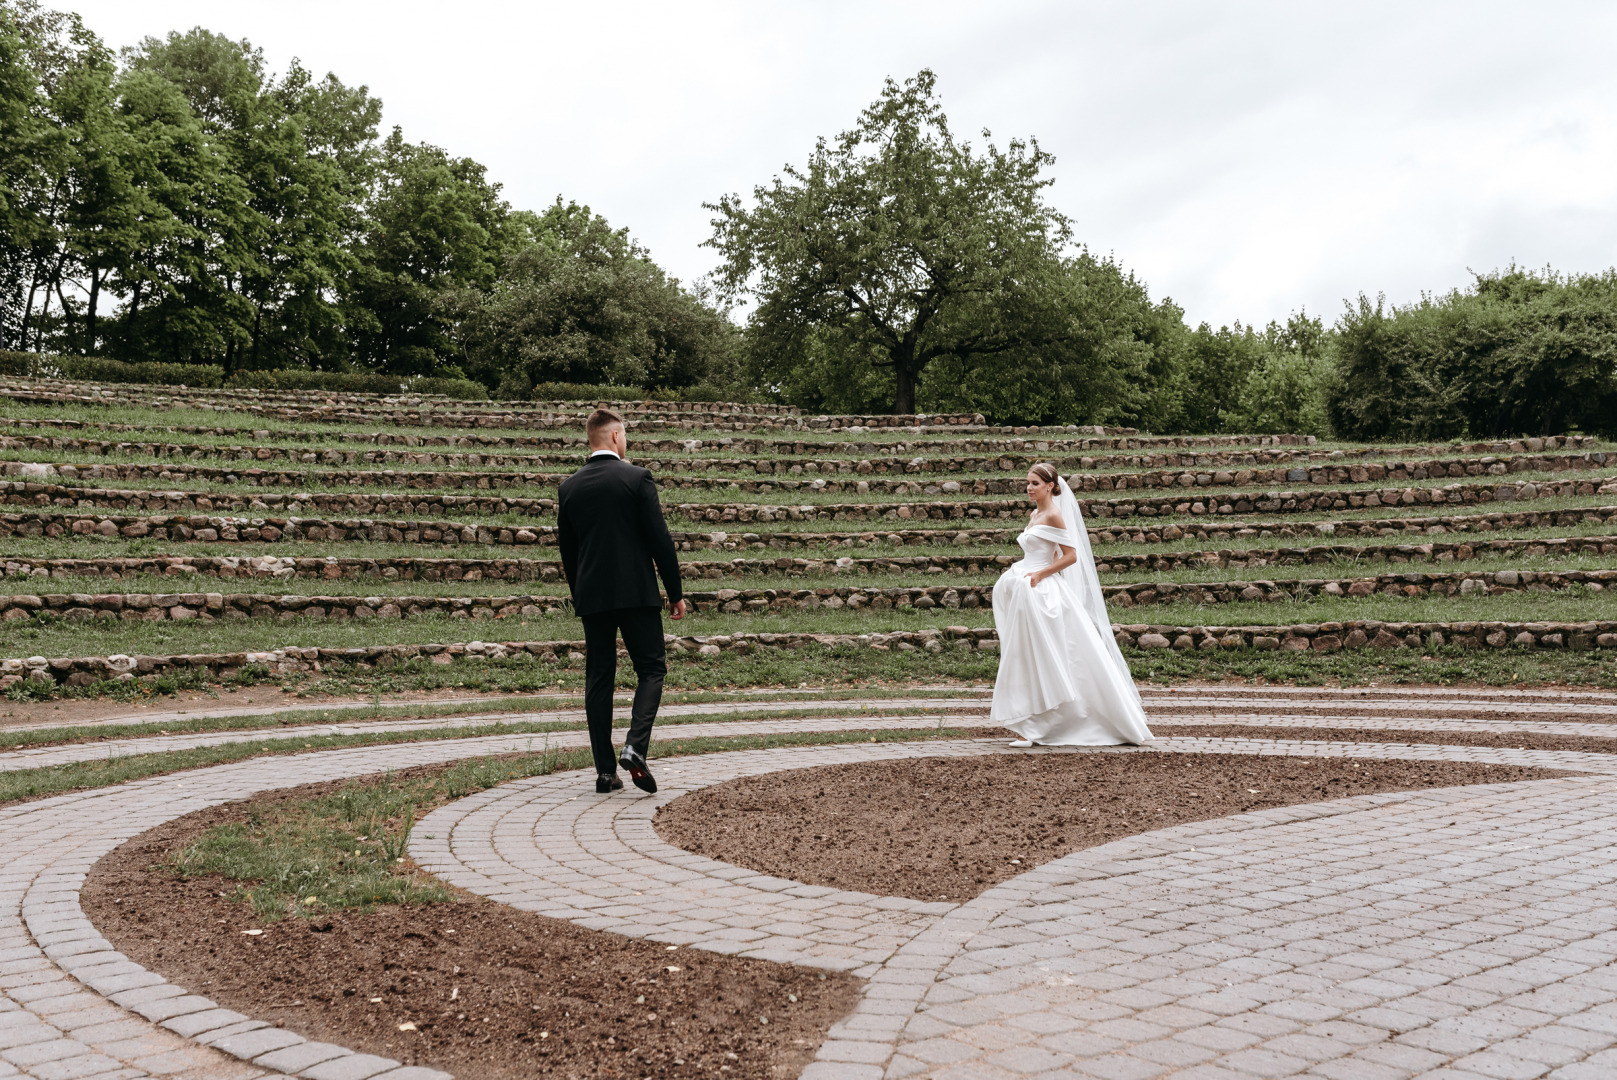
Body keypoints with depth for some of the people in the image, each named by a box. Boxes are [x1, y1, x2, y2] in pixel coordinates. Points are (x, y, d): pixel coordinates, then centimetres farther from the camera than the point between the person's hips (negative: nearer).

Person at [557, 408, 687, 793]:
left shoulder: (569, 487, 6)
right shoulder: (637, 478, -7)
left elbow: (567, 550, 12)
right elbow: (660, 539, -8)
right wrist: (676, 592, 0)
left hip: (591, 597, 4)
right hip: (636, 592, -4)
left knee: (599, 678, 8)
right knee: (651, 669, 7)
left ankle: (605, 771, 8)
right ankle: (635, 747, -13)